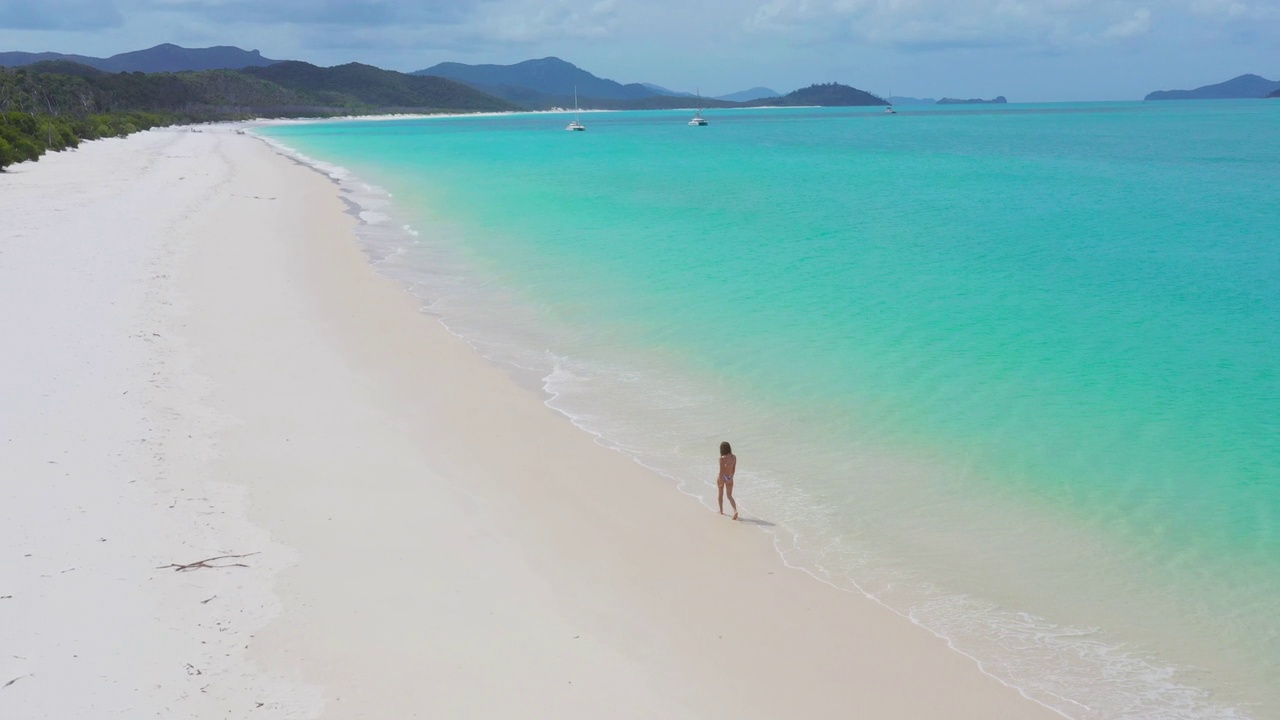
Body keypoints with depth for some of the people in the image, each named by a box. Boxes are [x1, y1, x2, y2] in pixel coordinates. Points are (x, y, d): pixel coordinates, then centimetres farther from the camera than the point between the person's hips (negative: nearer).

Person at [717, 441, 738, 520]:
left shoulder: (722, 458, -20)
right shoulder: (734, 457, -4)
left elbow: (721, 470, -18)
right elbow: (734, 469, 6)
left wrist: (720, 480, -12)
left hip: (722, 478, -4)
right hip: (729, 478, 4)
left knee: (720, 494, 19)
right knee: (730, 496, 7)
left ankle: (721, 511, 31)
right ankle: (735, 511, -14)